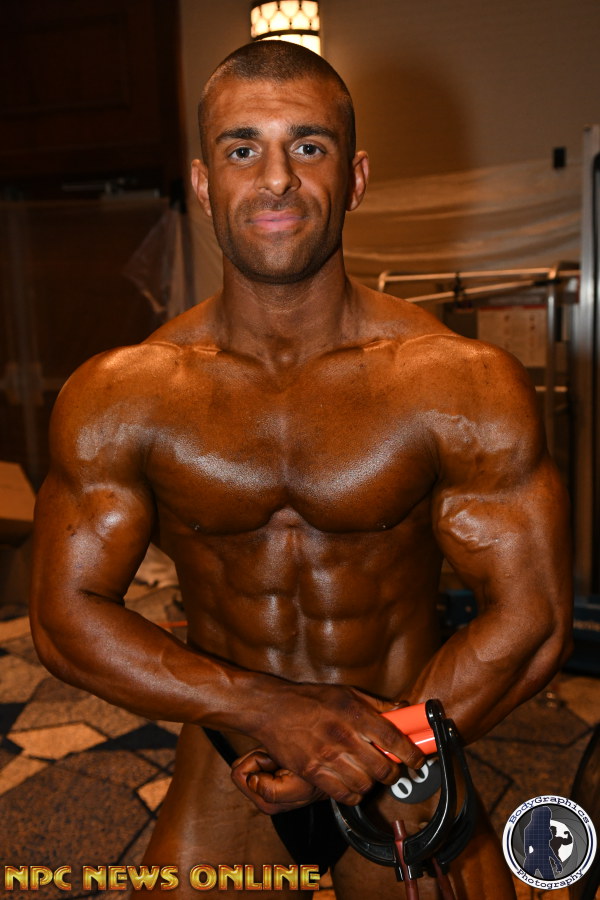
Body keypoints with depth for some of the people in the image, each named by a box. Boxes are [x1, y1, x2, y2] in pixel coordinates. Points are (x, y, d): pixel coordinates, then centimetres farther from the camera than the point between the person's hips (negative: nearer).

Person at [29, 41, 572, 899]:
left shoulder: (465, 387, -16)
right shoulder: (117, 397, -13)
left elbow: (531, 624, -12)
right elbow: (66, 614, -10)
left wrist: (363, 757, -17)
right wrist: (268, 707, -22)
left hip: (405, 774, 0)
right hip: (223, 780, 1)